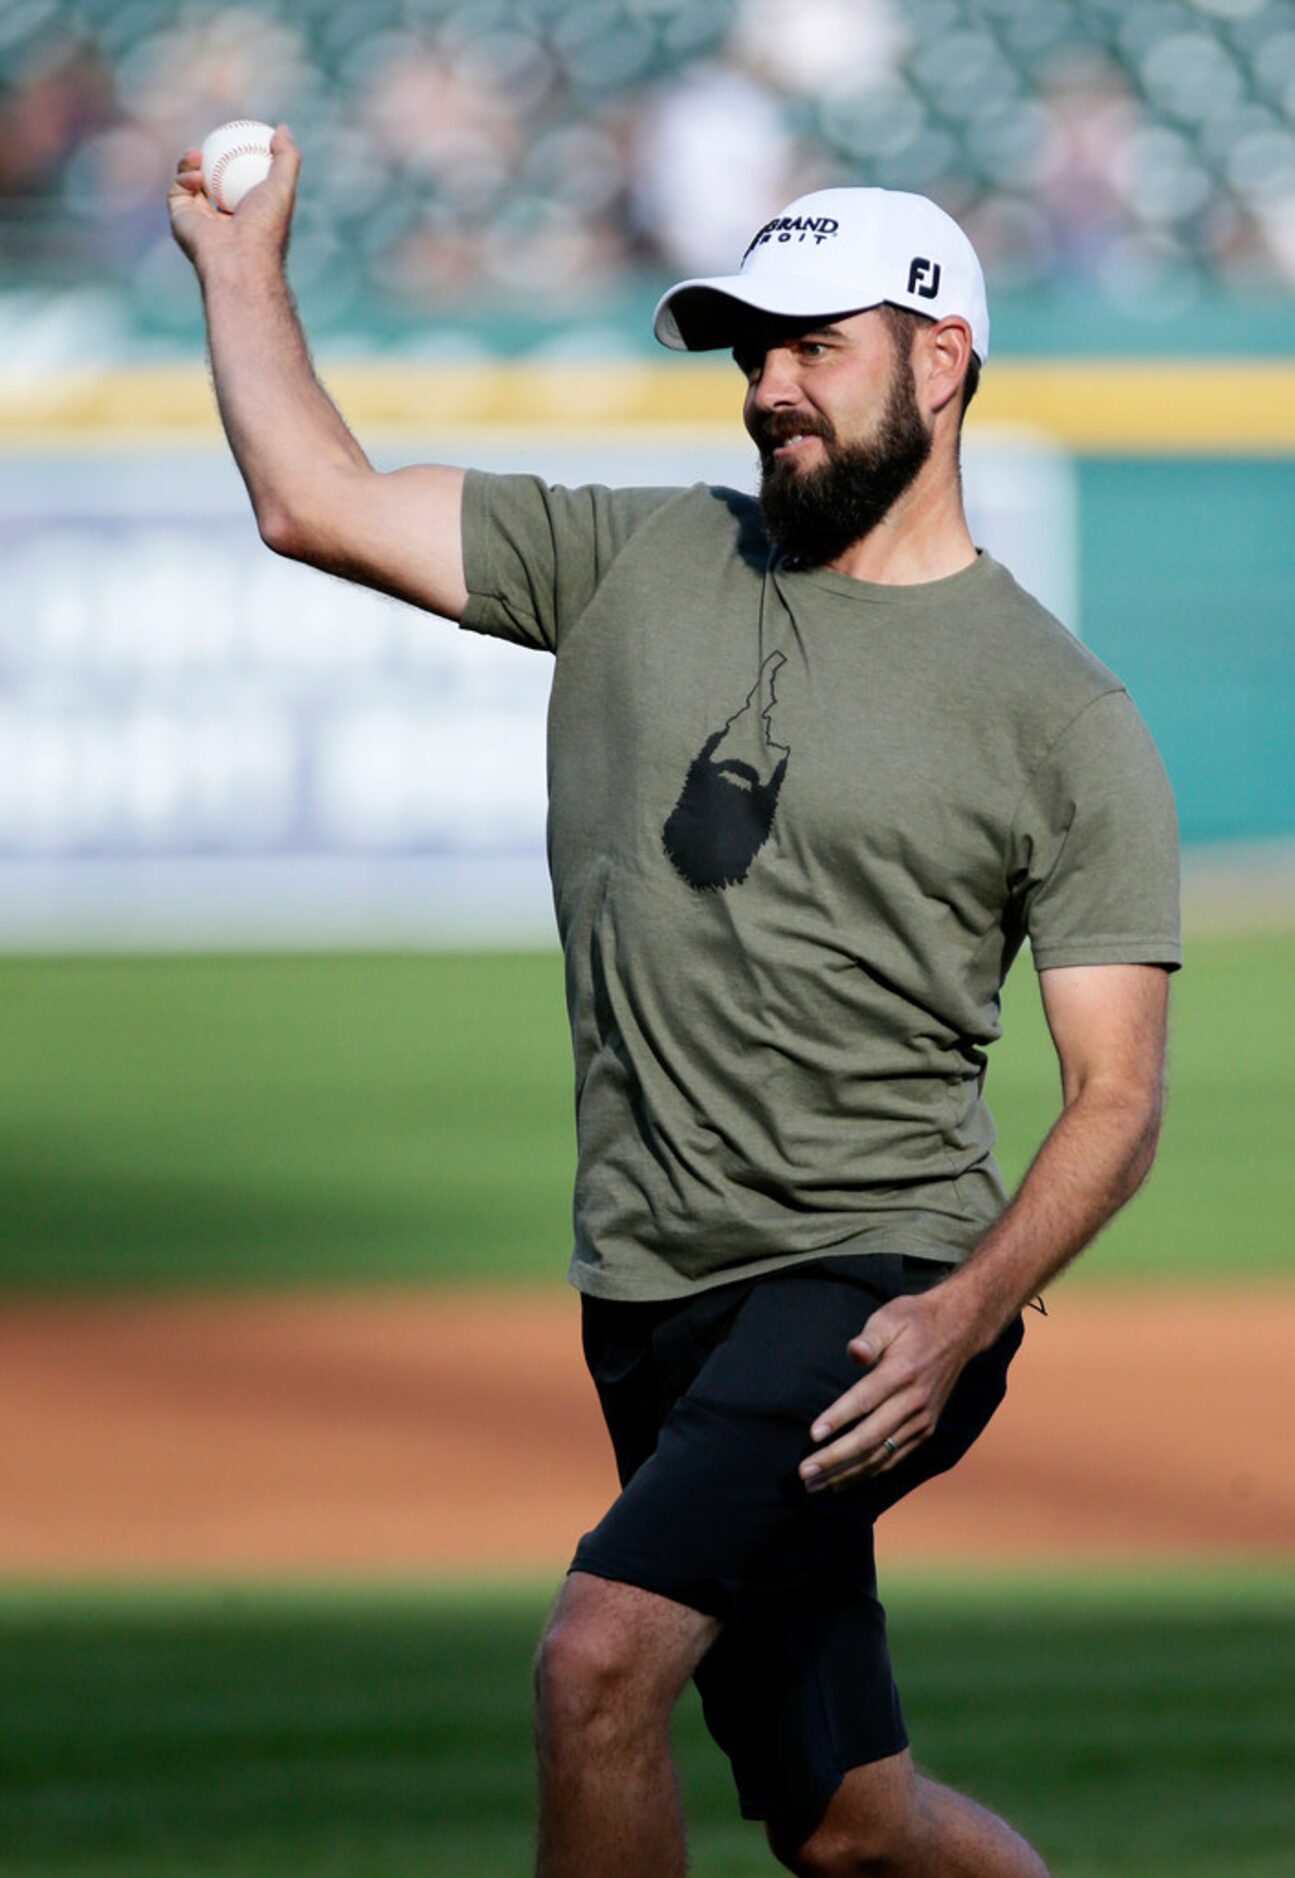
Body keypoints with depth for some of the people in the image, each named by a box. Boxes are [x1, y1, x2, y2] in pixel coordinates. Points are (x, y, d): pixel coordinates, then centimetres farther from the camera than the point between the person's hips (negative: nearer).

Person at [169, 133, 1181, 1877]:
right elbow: (315, 500, 9)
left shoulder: (1066, 716, -5)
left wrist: (965, 1316, -20)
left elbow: (1115, 1094, -7)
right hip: (656, 1303, 6)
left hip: (876, 1291, -6)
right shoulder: (639, 565, 9)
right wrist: (244, 264, 9)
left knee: (601, 1658, -25)